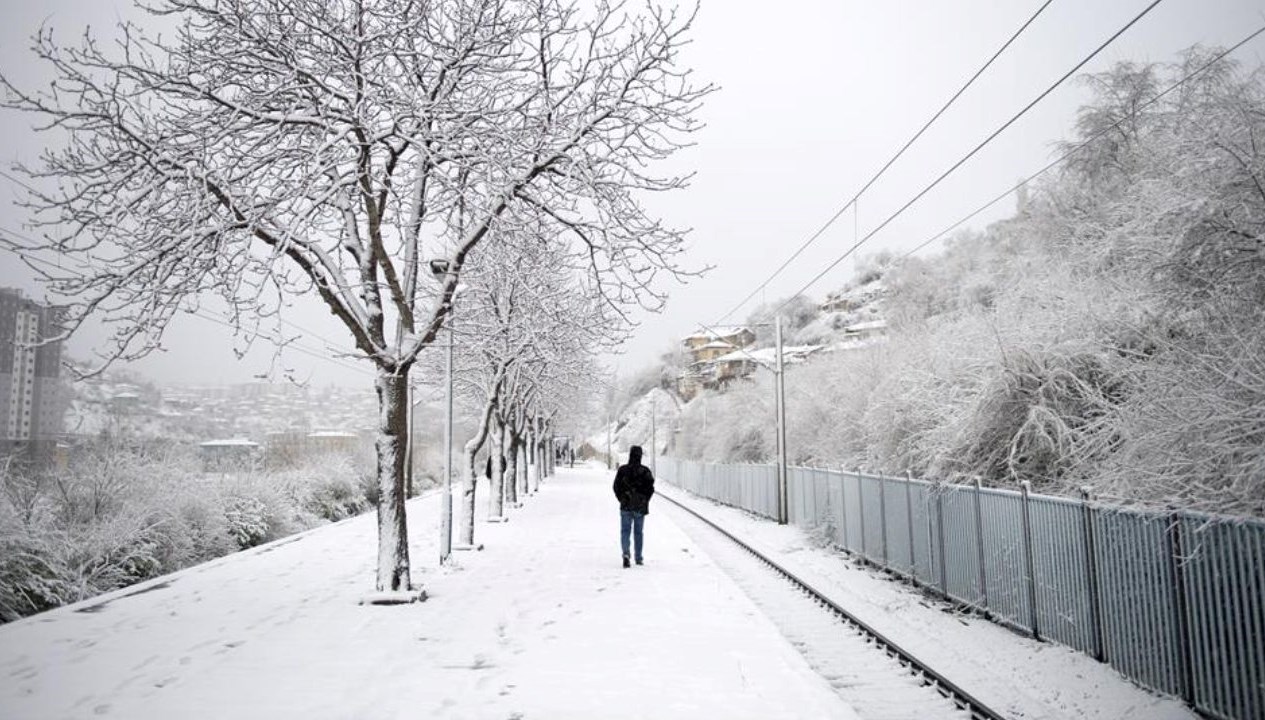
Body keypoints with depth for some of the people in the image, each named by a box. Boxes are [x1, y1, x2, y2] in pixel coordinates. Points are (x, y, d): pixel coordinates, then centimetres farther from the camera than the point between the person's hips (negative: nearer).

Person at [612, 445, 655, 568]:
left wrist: (622, 499, 10)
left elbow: (616, 487, -2)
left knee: (625, 531, 5)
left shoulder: (622, 470, -4)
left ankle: (626, 553, -17)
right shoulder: (645, 471, -6)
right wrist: (644, 501, 7)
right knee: (638, 532, 13)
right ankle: (638, 558, 19)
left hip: (626, 506, 0)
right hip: (640, 507, 1)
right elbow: (650, 488, -6)